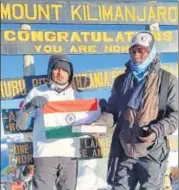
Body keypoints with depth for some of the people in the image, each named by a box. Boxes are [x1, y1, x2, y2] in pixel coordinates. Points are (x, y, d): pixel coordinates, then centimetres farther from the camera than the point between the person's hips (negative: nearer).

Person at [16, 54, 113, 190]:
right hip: (45, 153, -2)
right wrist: (31, 105, -15)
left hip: (70, 153, 3)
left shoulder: (76, 95, 13)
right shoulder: (37, 93, 5)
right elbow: (21, 125, 2)